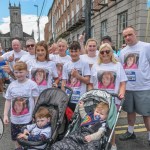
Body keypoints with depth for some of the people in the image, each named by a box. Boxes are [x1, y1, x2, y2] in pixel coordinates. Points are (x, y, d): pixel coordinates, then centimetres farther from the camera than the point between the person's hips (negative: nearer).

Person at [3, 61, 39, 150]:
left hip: (27, 119, -4)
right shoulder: (12, 85, -2)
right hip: (15, 118, 4)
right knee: (16, 137, 21)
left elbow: (36, 100, -9)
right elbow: (8, 101, 5)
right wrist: (5, 115, 3)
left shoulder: (32, 84, -13)